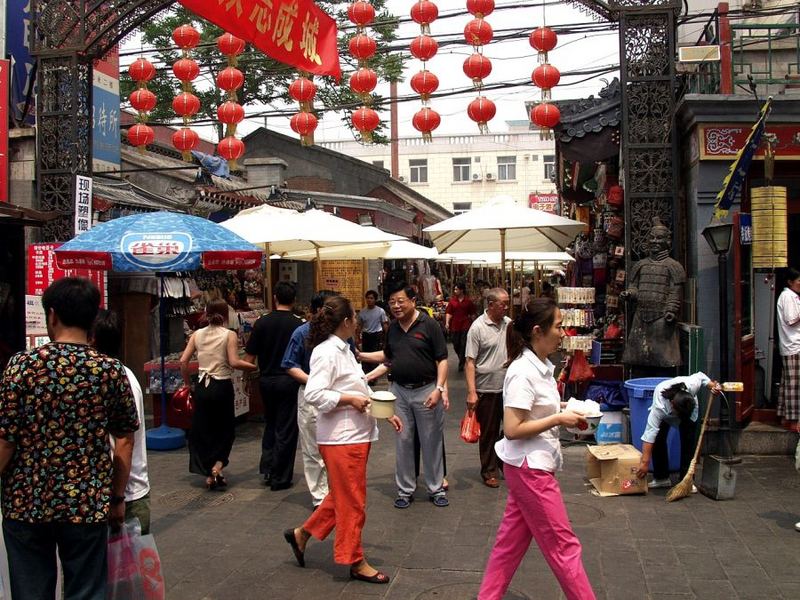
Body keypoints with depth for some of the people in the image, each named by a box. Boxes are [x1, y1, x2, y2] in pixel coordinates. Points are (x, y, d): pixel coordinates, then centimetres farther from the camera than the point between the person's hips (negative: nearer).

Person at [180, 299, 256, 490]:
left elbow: (183, 361, 0)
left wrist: (187, 383, 12)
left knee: (203, 430, 13)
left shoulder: (197, 334, 4)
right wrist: (255, 367, -9)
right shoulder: (229, 335, -7)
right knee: (226, 428, 15)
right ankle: (217, 465, -2)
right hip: (222, 387, -3)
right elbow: (234, 362, -18)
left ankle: (208, 474, 15)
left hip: (202, 387, 3)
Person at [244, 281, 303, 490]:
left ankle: (267, 468, 17)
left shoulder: (262, 322, -4)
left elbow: (249, 357, -3)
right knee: (286, 430, 5)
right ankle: (280, 478, 9)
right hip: (289, 381, -3)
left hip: (266, 380, 3)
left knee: (270, 424, 22)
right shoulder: (298, 325, -10)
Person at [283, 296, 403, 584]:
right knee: (352, 501, 3)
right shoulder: (326, 352, -18)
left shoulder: (343, 350, 13)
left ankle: (302, 534, 34)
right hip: (341, 438, -10)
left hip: (357, 434, 10)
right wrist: (349, 399, -21)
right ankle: (356, 562, 17)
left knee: (343, 496, 20)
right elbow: (313, 395, -26)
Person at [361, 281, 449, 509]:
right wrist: (361, 356, 11)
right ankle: (405, 490, 22)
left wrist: (439, 389, -18)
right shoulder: (392, 328, 8)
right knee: (403, 441, 10)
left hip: (426, 390, -5)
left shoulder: (429, 325, -9)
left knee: (431, 441, 6)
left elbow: (442, 360, -9)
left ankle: (436, 488, 20)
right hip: (399, 391, 5)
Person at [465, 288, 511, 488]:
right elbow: (470, 362, -13)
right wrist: (471, 392, -18)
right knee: (488, 432, 7)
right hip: (487, 389, -5)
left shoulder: (509, 324, 4)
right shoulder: (478, 327, -12)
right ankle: (489, 471, 20)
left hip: (509, 387, 5)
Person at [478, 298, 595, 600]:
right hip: (529, 466, -9)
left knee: (512, 541, 17)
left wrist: (564, 413, 2)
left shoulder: (541, 366, 5)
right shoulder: (522, 372, -22)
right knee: (563, 545, 3)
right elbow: (512, 429, -23)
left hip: (534, 465, 9)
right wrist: (559, 419, -19)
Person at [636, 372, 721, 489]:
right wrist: (645, 463, -44)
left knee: (688, 442, -7)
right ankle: (661, 478, 2)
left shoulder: (692, 385, -39)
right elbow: (650, 434, -42)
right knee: (658, 439, -10)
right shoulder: (659, 406, -42)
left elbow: (700, 376, -14)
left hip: (689, 408, 2)